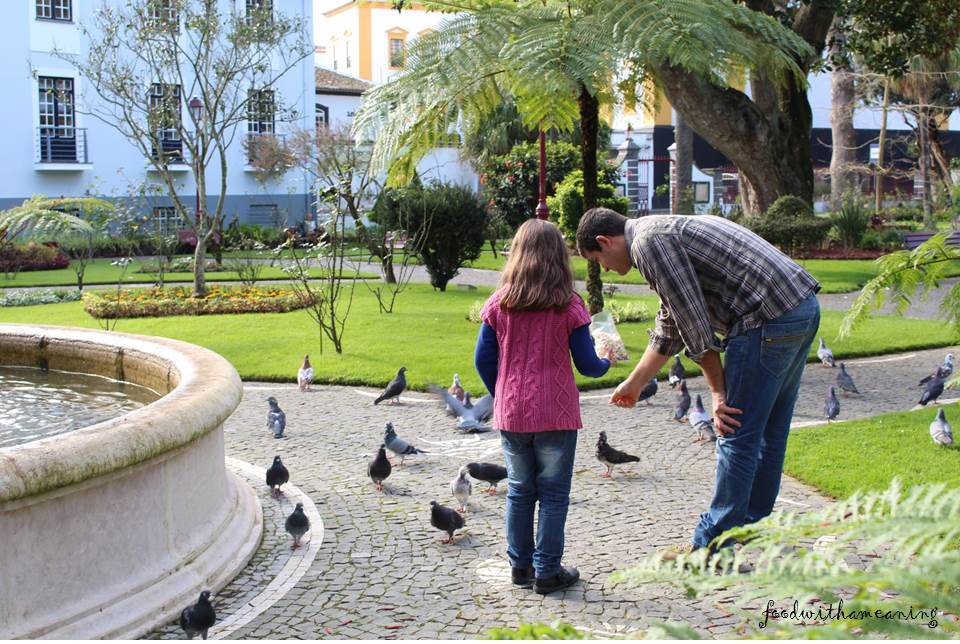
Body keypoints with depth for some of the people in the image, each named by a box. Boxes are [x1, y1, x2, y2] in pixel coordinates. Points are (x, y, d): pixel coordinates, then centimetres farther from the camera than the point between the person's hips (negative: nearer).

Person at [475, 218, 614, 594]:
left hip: (511, 414, 3)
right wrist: (606, 363, 18)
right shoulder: (568, 306, -8)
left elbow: (483, 360, 2)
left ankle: (520, 566, 22)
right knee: (553, 494, 6)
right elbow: (587, 365, -4)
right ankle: (547, 572, 10)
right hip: (556, 415, -3)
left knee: (519, 491, 15)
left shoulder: (498, 305, -1)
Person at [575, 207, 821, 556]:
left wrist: (718, 392, -4)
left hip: (768, 319, -10)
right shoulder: (667, 232, 24)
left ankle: (712, 547, 5)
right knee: (769, 432, 19)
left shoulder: (648, 241, -8)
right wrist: (634, 383, 39)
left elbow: (694, 323, -12)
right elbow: (669, 329, 32)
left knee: (737, 434, -2)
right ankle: (751, 524, 32)